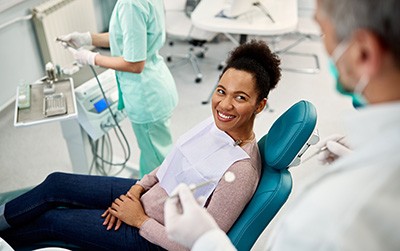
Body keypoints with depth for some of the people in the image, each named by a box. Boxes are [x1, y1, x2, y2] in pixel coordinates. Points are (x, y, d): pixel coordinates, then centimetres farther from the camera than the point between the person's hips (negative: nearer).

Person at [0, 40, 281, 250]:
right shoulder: (218, 123, -10)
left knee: (50, 219, 5)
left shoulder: (241, 172, -33)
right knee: (55, 183, 7)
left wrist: (140, 220, -17)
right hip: (145, 196, 7)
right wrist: (137, 188, -3)